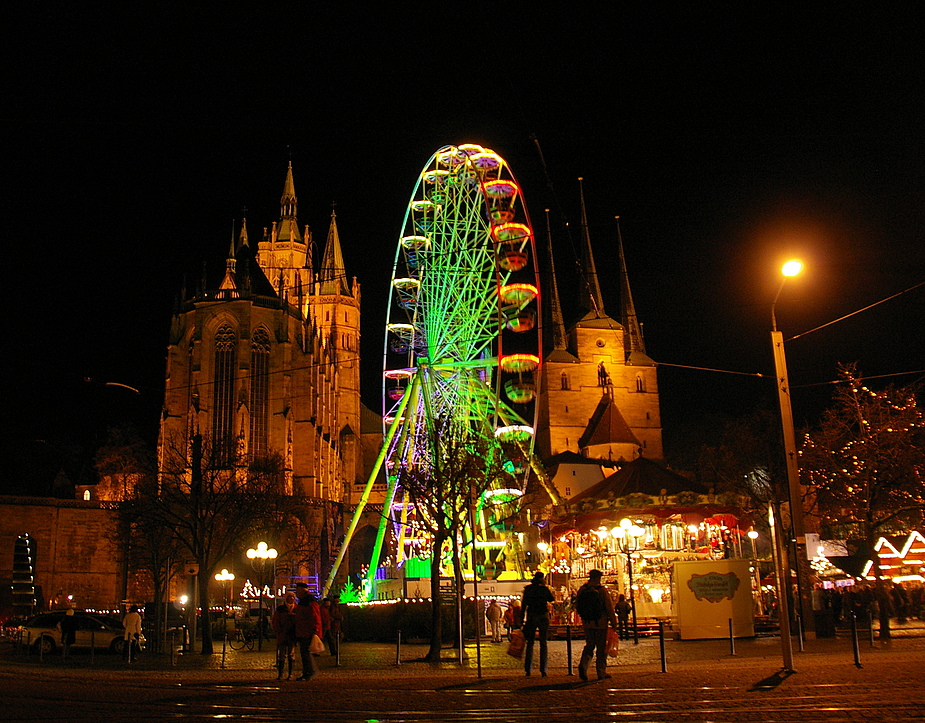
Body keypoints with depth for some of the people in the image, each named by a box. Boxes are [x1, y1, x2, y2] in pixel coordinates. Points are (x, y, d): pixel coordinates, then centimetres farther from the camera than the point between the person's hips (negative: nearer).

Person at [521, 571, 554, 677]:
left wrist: (522, 619, 2)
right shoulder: (544, 589, -3)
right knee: (543, 643, 5)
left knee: (530, 643, 8)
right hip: (543, 617, -1)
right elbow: (552, 599, 14)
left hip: (531, 617, 1)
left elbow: (524, 604, -1)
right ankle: (543, 670, -1)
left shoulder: (528, 589, 1)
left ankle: (528, 669, 3)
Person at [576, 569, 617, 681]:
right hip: (600, 623, -4)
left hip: (587, 623, 4)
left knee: (589, 645, 14)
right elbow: (609, 608, -9)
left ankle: (583, 664, -10)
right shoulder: (601, 590, -11)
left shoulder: (582, 589, 1)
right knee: (601, 648, 8)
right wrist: (614, 623, 0)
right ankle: (601, 672, 13)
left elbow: (577, 606, 9)